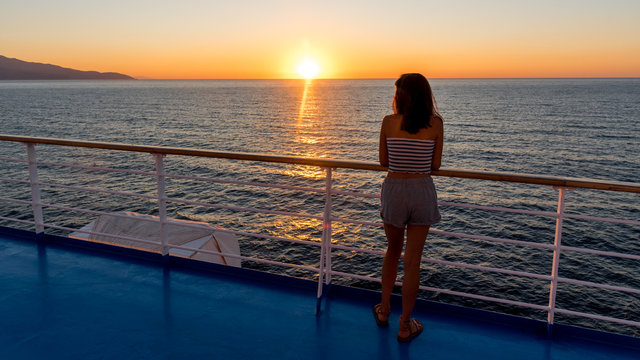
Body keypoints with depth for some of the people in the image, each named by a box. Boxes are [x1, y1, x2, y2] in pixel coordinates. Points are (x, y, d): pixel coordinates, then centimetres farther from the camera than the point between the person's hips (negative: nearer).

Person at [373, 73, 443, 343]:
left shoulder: (389, 122, -5)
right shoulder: (435, 123, -4)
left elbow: (383, 161, 2)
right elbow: (436, 165, 1)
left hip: (394, 189, 0)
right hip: (422, 191, 0)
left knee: (393, 250, 22)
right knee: (412, 260, 8)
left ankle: (384, 310, 33)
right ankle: (405, 326, 18)